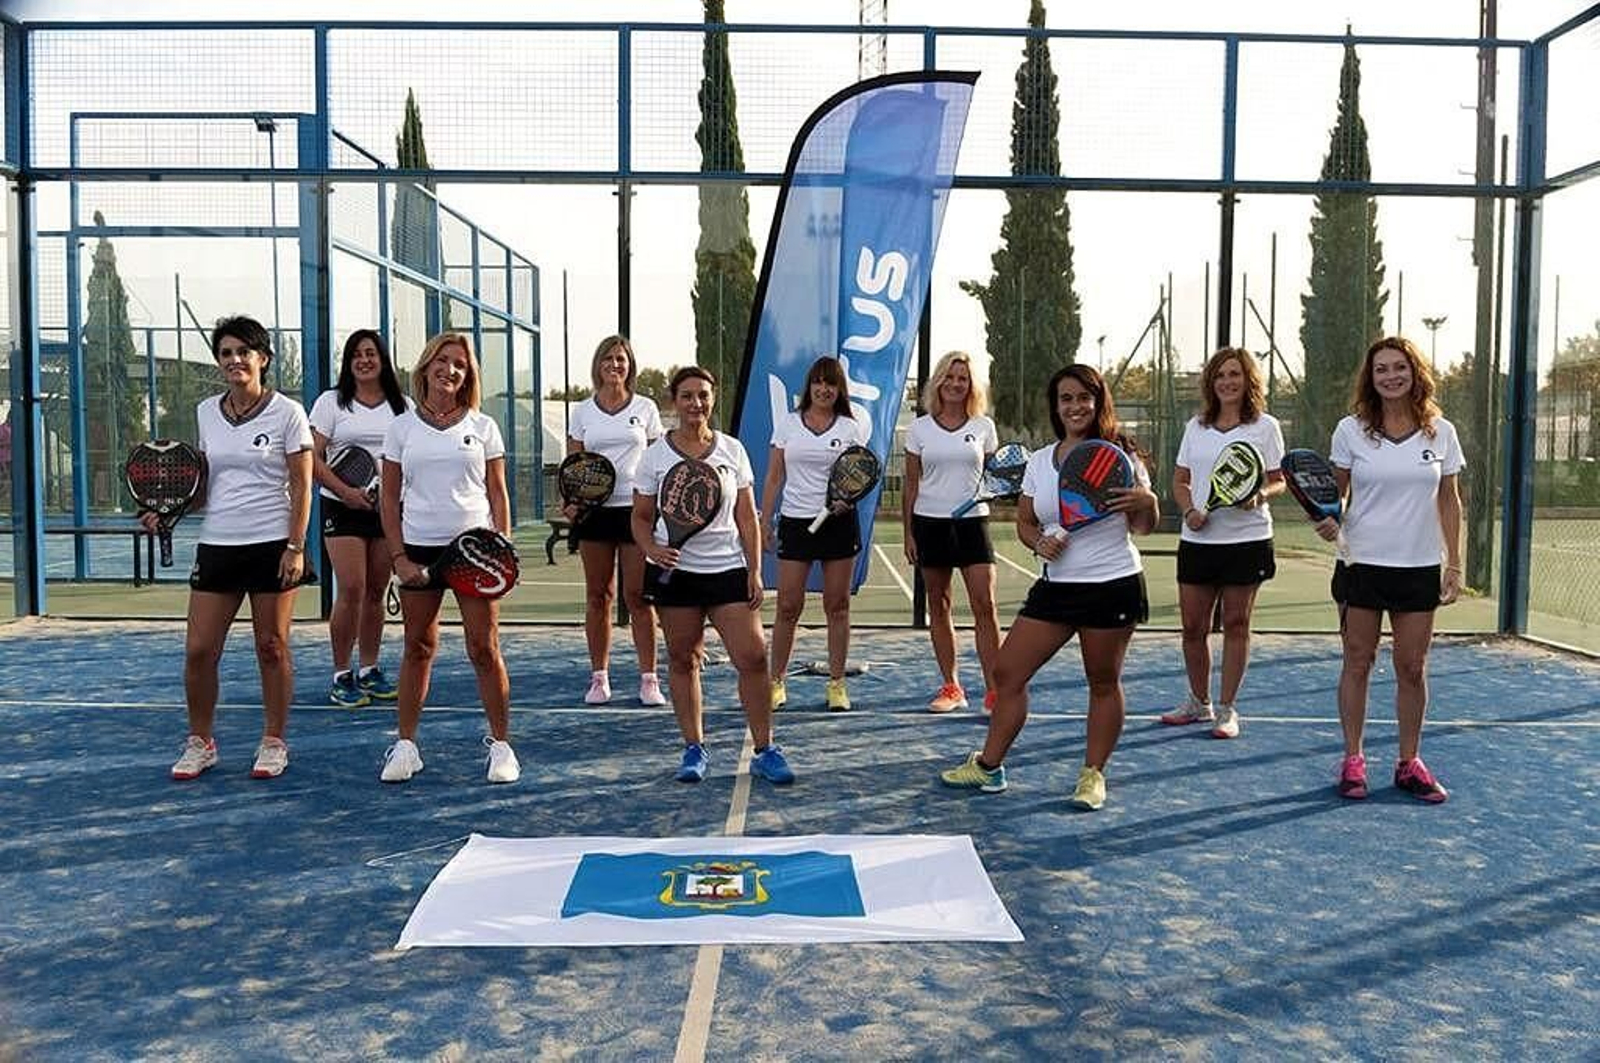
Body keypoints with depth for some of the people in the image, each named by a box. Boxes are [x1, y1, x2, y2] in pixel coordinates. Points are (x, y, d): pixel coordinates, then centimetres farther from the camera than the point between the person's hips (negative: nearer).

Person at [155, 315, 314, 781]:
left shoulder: (287, 412, -3)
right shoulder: (206, 412, 10)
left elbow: (301, 486, -5)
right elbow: (206, 482, 19)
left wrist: (295, 547, -12)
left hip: (272, 546, -4)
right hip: (216, 545, 4)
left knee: (272, 648, 4)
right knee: (198, 650, 1)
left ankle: (274, 742, 17)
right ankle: (199, 743, 18)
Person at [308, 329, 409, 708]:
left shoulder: (402, 405, 11)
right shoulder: (331, 402, 2)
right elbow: (312, 458, -3)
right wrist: (345, 491, -16)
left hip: (390, 507, 3)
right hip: (343, 507, -3)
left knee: (376, 591, 7)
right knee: (351, 589, -10)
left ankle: (369, 670, 18)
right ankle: (341, 676, 0)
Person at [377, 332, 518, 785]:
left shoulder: (483, 426, 5)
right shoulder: (402, 427, 6)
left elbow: (497, 493, 5)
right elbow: (389, 497, 6)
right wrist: (398, 556, -2)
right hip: (419, 548, 1)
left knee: (484, 650, -1)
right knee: (418, 648, 8)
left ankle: (500, 743, 10)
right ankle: (405, 745, 18)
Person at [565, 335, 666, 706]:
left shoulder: (645, 408, 6)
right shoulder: (582, 411, 8)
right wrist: (570, 501, -8)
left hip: (636, 508, -2)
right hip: (593, 509, 2)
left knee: (637, 595, -3)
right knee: (598, 595, 7)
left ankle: (648, 679, 4)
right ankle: (599, 677, 16)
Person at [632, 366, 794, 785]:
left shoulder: (732, 450, 5)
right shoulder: (656, 455, 2)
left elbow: (747, 518, 7)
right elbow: (641, 518, 6)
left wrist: (754, 571, 0)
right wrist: (653, 549, -14)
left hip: (728, 568, 1)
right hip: (675, 570, 0)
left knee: (753, 656, -7)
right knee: (683, 660, 6)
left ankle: (764, 751, 5)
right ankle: (694, 748, 20)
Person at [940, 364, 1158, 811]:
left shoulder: (1118, 454, -3)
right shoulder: (1039, 461, 8)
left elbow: (1143, 526, -1)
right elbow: (1024, 522, 13)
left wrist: (1146, 501, -23)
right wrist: (1040, 542, -8)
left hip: (1114, 586, -4)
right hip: (1056, 586, 5)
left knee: (1103, 683, 5)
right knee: (1006, 672, 3)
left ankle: (1093, 775, 20)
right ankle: (989, 766, 15)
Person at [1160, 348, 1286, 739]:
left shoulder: (1265, 426, 1)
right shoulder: (1196, 426, 10)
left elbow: (1278, 481, 4)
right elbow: (1180, 479, 12)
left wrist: (1259, 496, -18)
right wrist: (1190, 510, -7)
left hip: (1247, 538, -3)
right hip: (1197, 538, 3)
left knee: (1236, 623, 3)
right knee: (1193, 625, 6)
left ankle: (1226, 708, 14)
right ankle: (1198, 702, 24)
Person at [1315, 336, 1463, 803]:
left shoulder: (1441, 432, 3)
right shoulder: (1351, 430, -1)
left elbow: (1449, 501, 8)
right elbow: (1336, 492, 4)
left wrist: (1454, 563, 3)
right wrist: (1330, 520, -18)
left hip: (1419, 567, 1)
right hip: (1361, 563, -1)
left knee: (1413, 668, 6)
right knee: (1357, 662, 5)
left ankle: (1409, 763, 19)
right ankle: (1352, 760, 15)